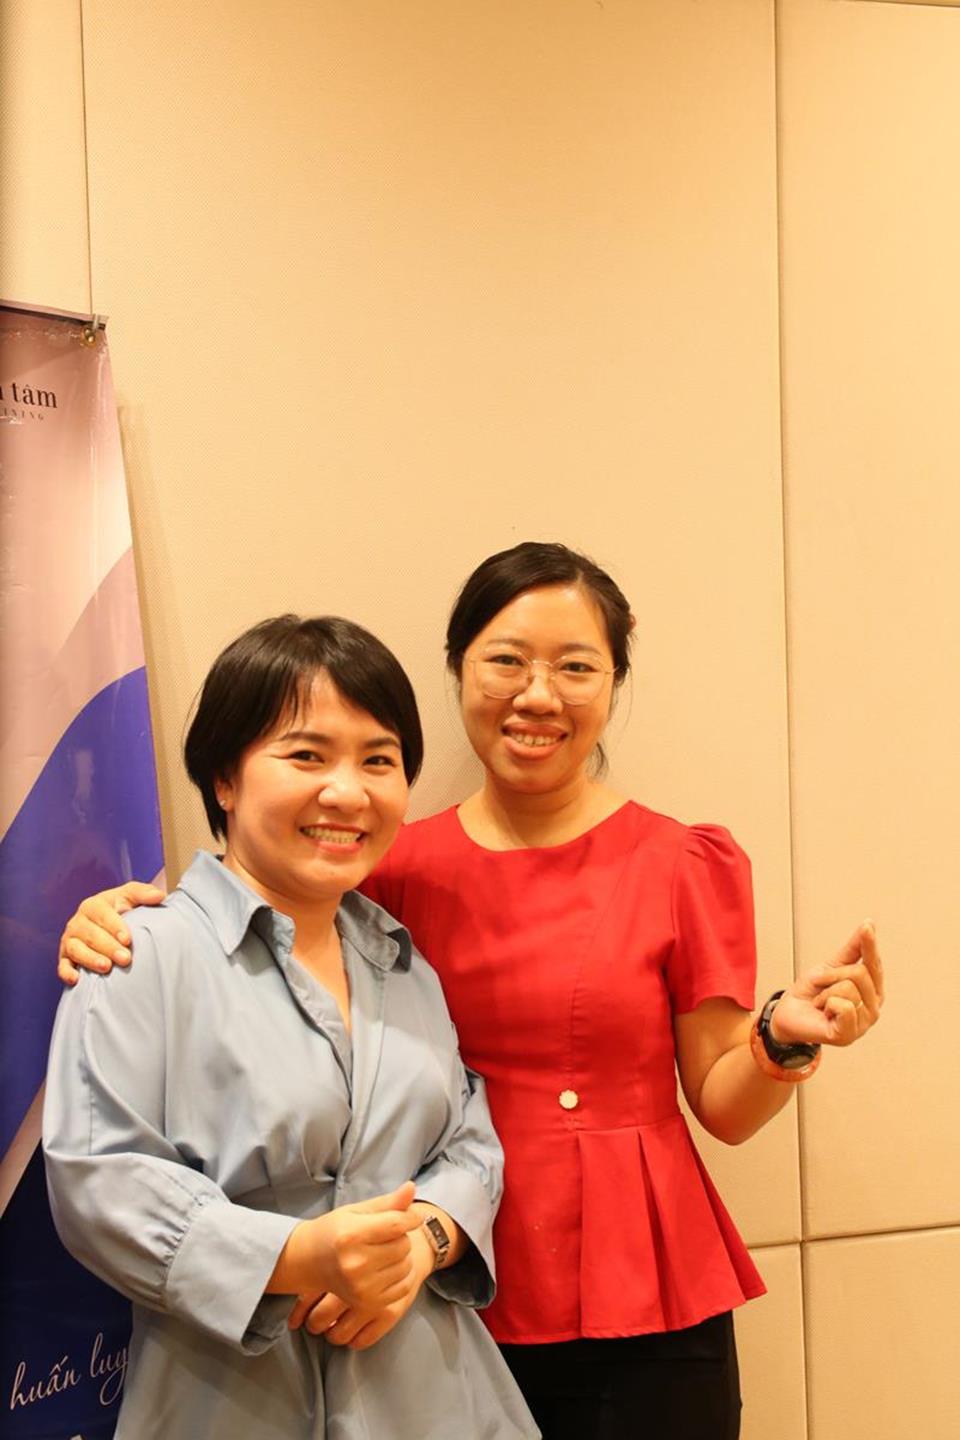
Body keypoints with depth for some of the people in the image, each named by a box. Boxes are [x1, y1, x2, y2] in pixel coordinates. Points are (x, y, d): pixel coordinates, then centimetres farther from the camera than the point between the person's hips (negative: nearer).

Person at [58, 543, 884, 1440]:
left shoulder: (680, 867, -6)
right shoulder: (400, 868, -1)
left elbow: (724, 1109, -1)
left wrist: (784, 1039, -20)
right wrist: (123, 922, -15)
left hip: (643, 1308, -1)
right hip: (462, 1309, 2)